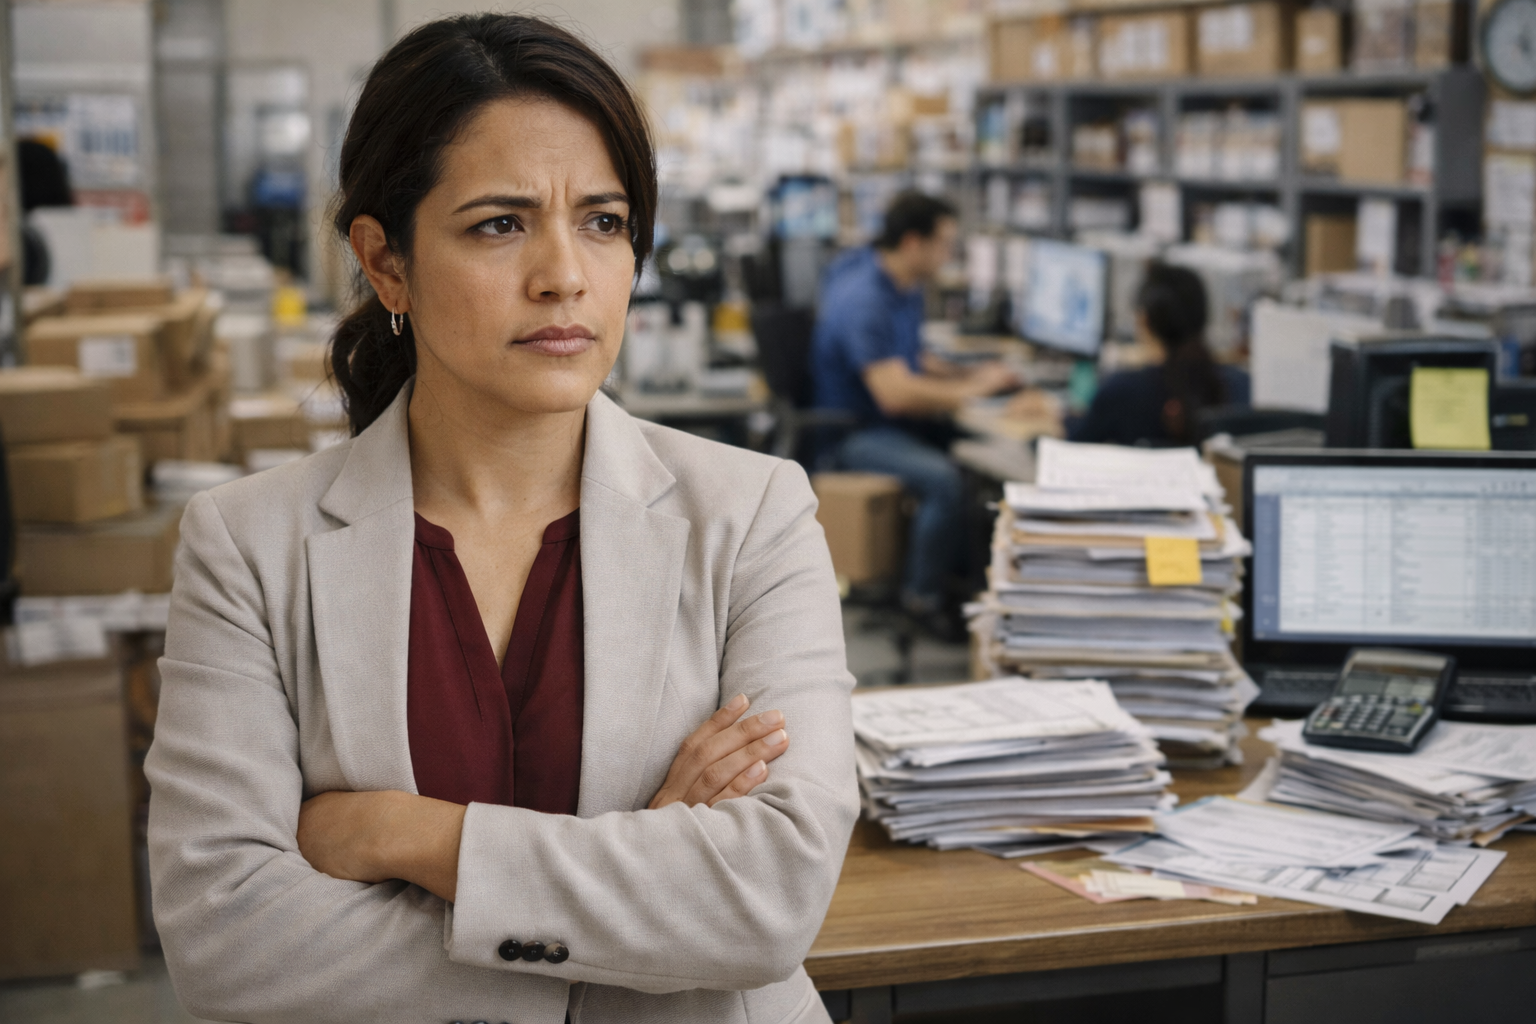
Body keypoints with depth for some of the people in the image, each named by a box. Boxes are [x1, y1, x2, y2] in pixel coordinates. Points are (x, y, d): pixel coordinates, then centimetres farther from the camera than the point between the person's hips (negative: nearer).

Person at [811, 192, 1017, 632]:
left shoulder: (905, 285, 7)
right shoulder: (864, 300, -25)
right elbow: (895, 393, -33)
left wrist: (969, 374, 3)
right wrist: (972, 389, -22)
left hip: (892, 418, 10)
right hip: (851, 431, -10)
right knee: (942, 477, -31)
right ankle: (924, 594, -10)